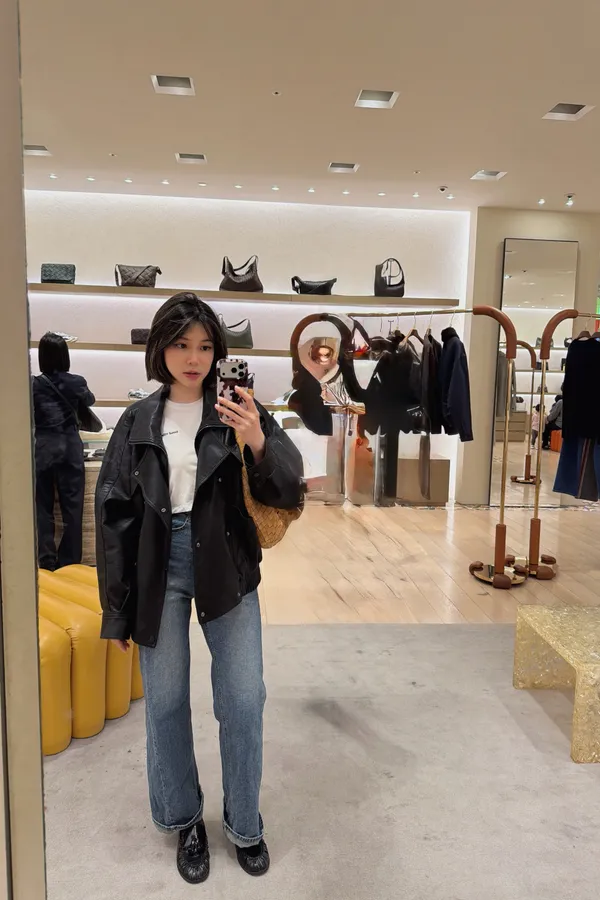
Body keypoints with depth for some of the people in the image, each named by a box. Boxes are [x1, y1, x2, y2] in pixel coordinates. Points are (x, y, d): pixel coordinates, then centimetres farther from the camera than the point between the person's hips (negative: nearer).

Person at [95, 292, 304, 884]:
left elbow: (287, 493, -7)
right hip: (158, 568, 1)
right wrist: (116, 607, 3)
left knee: (243, 699, 6)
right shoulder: (138, 421, 1)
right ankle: (184, 822, 37)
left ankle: (245, 825, 31)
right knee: (165, 700, 12)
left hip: (226, 568, -1)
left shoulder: (240, 411, -3)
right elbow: (113, 513, 3)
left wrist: (258, 445, -28)